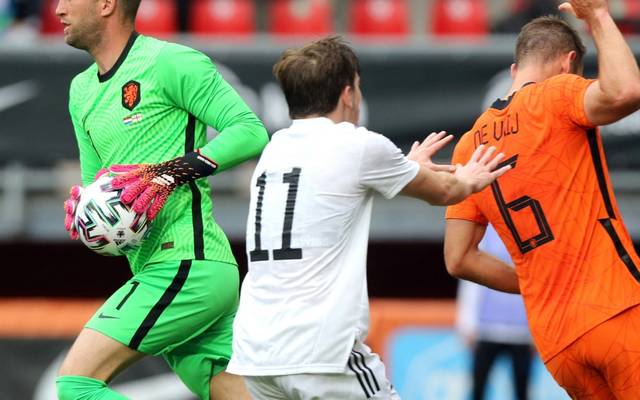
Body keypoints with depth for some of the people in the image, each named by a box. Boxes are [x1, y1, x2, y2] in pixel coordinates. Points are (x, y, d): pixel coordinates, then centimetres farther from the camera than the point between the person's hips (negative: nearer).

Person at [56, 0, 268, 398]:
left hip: (187, 265, -9)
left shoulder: (169, 62, -7)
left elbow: (251, 131, -12)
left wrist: (175, 171, -21)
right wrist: (83, 213, 3)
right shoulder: (83, 90, 20)